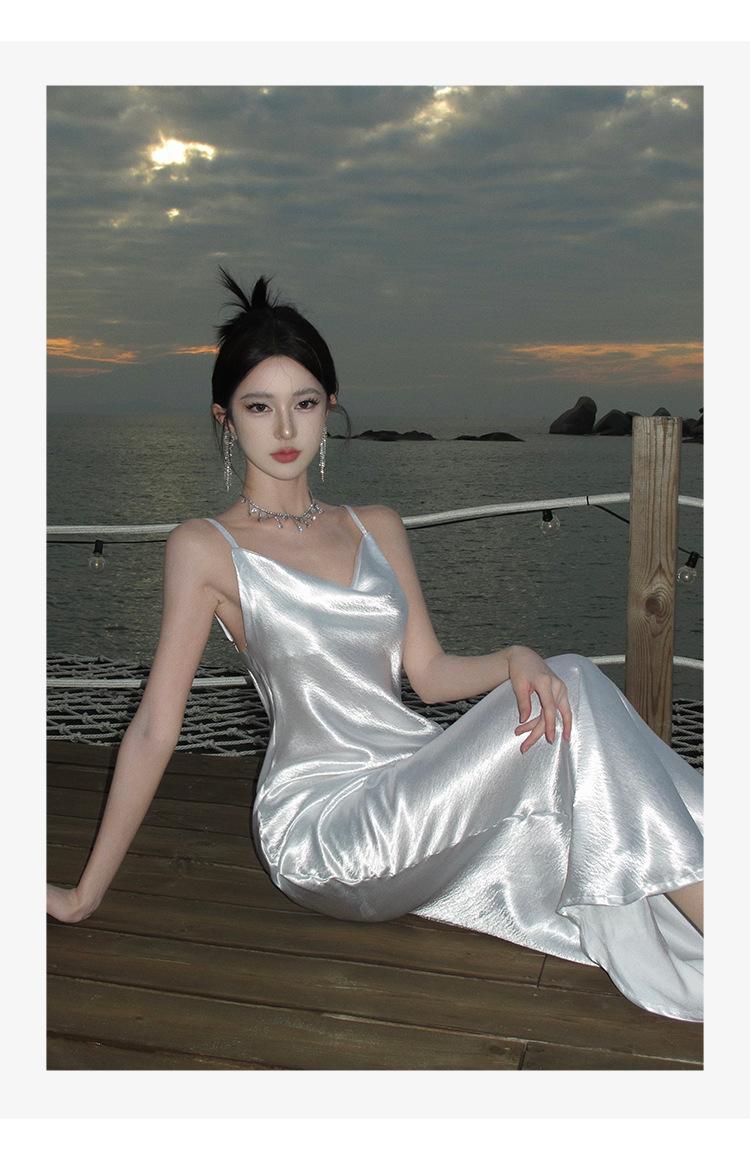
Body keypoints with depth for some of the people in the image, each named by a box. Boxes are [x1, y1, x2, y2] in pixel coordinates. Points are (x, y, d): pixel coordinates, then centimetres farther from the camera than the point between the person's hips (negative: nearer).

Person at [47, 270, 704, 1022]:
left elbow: (428, 671, 10)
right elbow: (155, 728, -4)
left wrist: (515, 658, -11)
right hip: (321, 825, -5)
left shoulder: (376, 528, 13)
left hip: (413, 803, 6)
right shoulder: (205, 548, -4)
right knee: (576, 694, -21)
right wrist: (87, 894, -2)